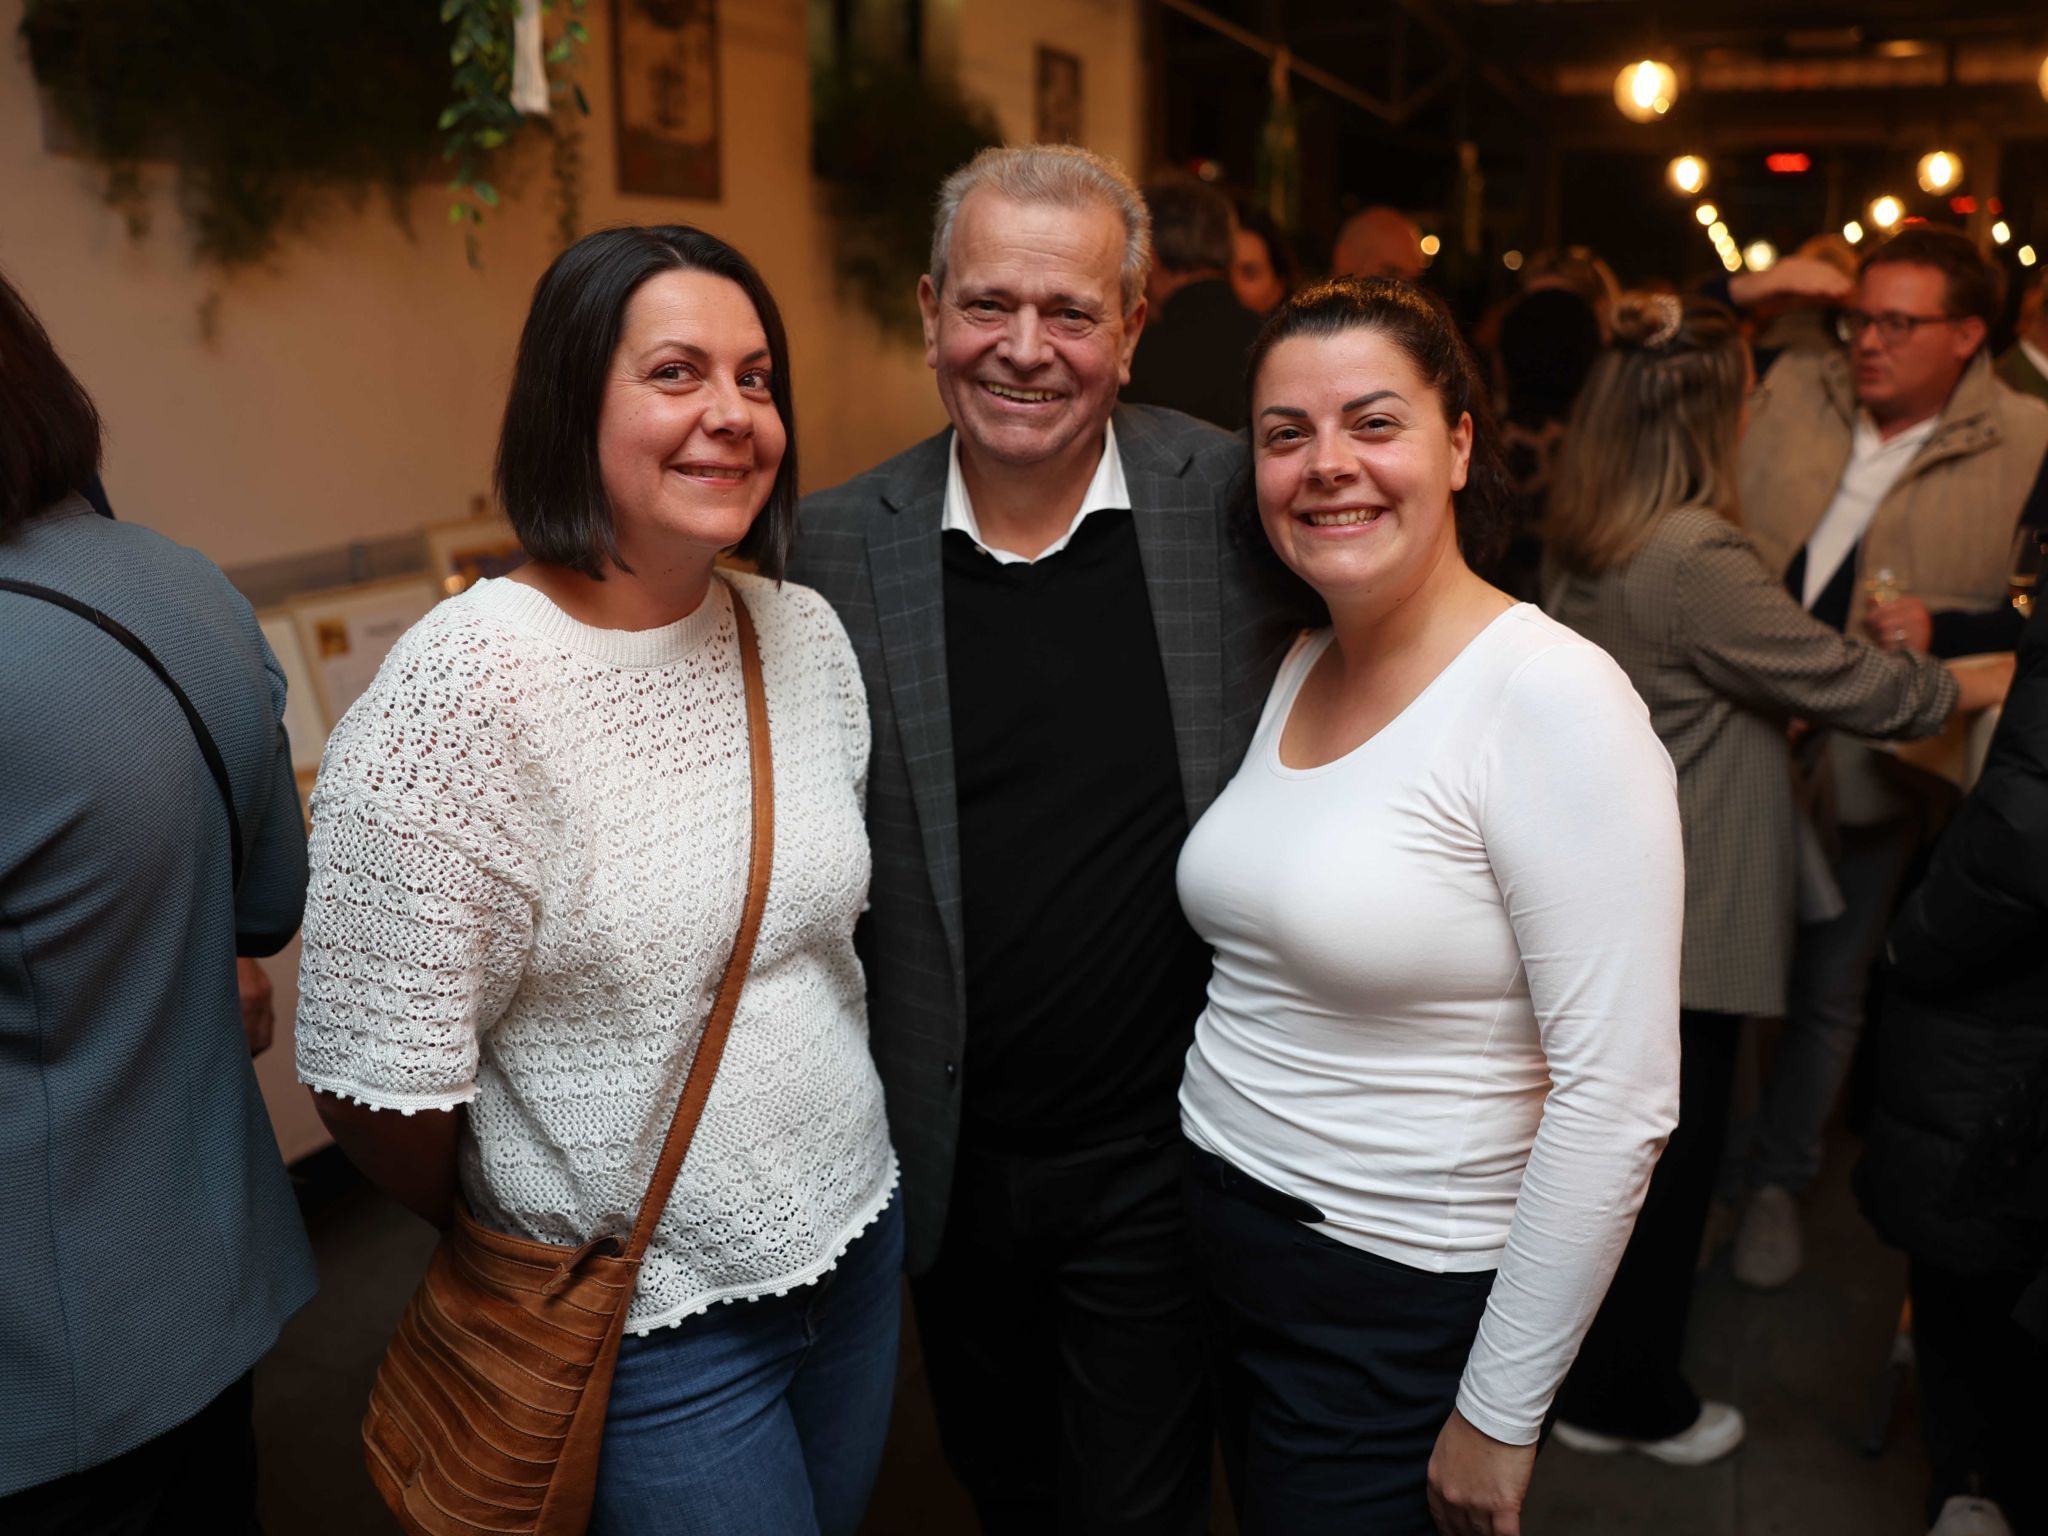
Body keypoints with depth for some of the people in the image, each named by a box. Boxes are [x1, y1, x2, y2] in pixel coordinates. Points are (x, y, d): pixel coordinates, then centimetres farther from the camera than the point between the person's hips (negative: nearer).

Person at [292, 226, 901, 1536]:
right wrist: (521, 1251, -4)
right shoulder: (465, 690, -23)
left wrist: (841, 1183, 13)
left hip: (860, 1235, 6)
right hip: (649, 1327, -6)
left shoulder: (806, 634, -3)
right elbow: (380, 1084, -19)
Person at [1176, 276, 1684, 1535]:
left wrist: (1499, 1418, -16)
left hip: (1405, 1308, -7)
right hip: (1226, 1243, 7)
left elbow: (1618, 1098, -21)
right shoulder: (1300, 667, 4)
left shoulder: (1554, 698, -20)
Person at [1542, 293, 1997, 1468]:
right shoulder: (1698, 558, -25)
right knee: (1668, 1151, 8)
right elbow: (1846, 680, -17)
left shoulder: (1585, 547, 2)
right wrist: (1979, 681, -3)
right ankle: (1627, 1402, 26)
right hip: (1686, 920, -9)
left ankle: (1597, 1365, 41)